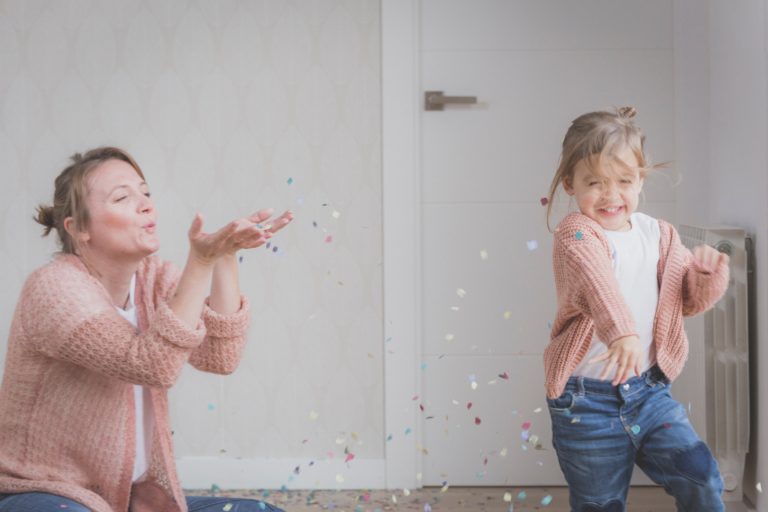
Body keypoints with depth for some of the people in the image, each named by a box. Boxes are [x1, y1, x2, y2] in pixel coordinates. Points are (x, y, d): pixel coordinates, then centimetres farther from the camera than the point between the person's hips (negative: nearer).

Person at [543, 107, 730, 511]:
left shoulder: (657, 234, 6)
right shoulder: (576, 234, -12)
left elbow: (690, 299, 13)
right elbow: (596, 280, -33)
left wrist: (708, 272, -9)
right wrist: (621, 331, -52)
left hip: (648, 389, 4)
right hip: (587, 400, -4)